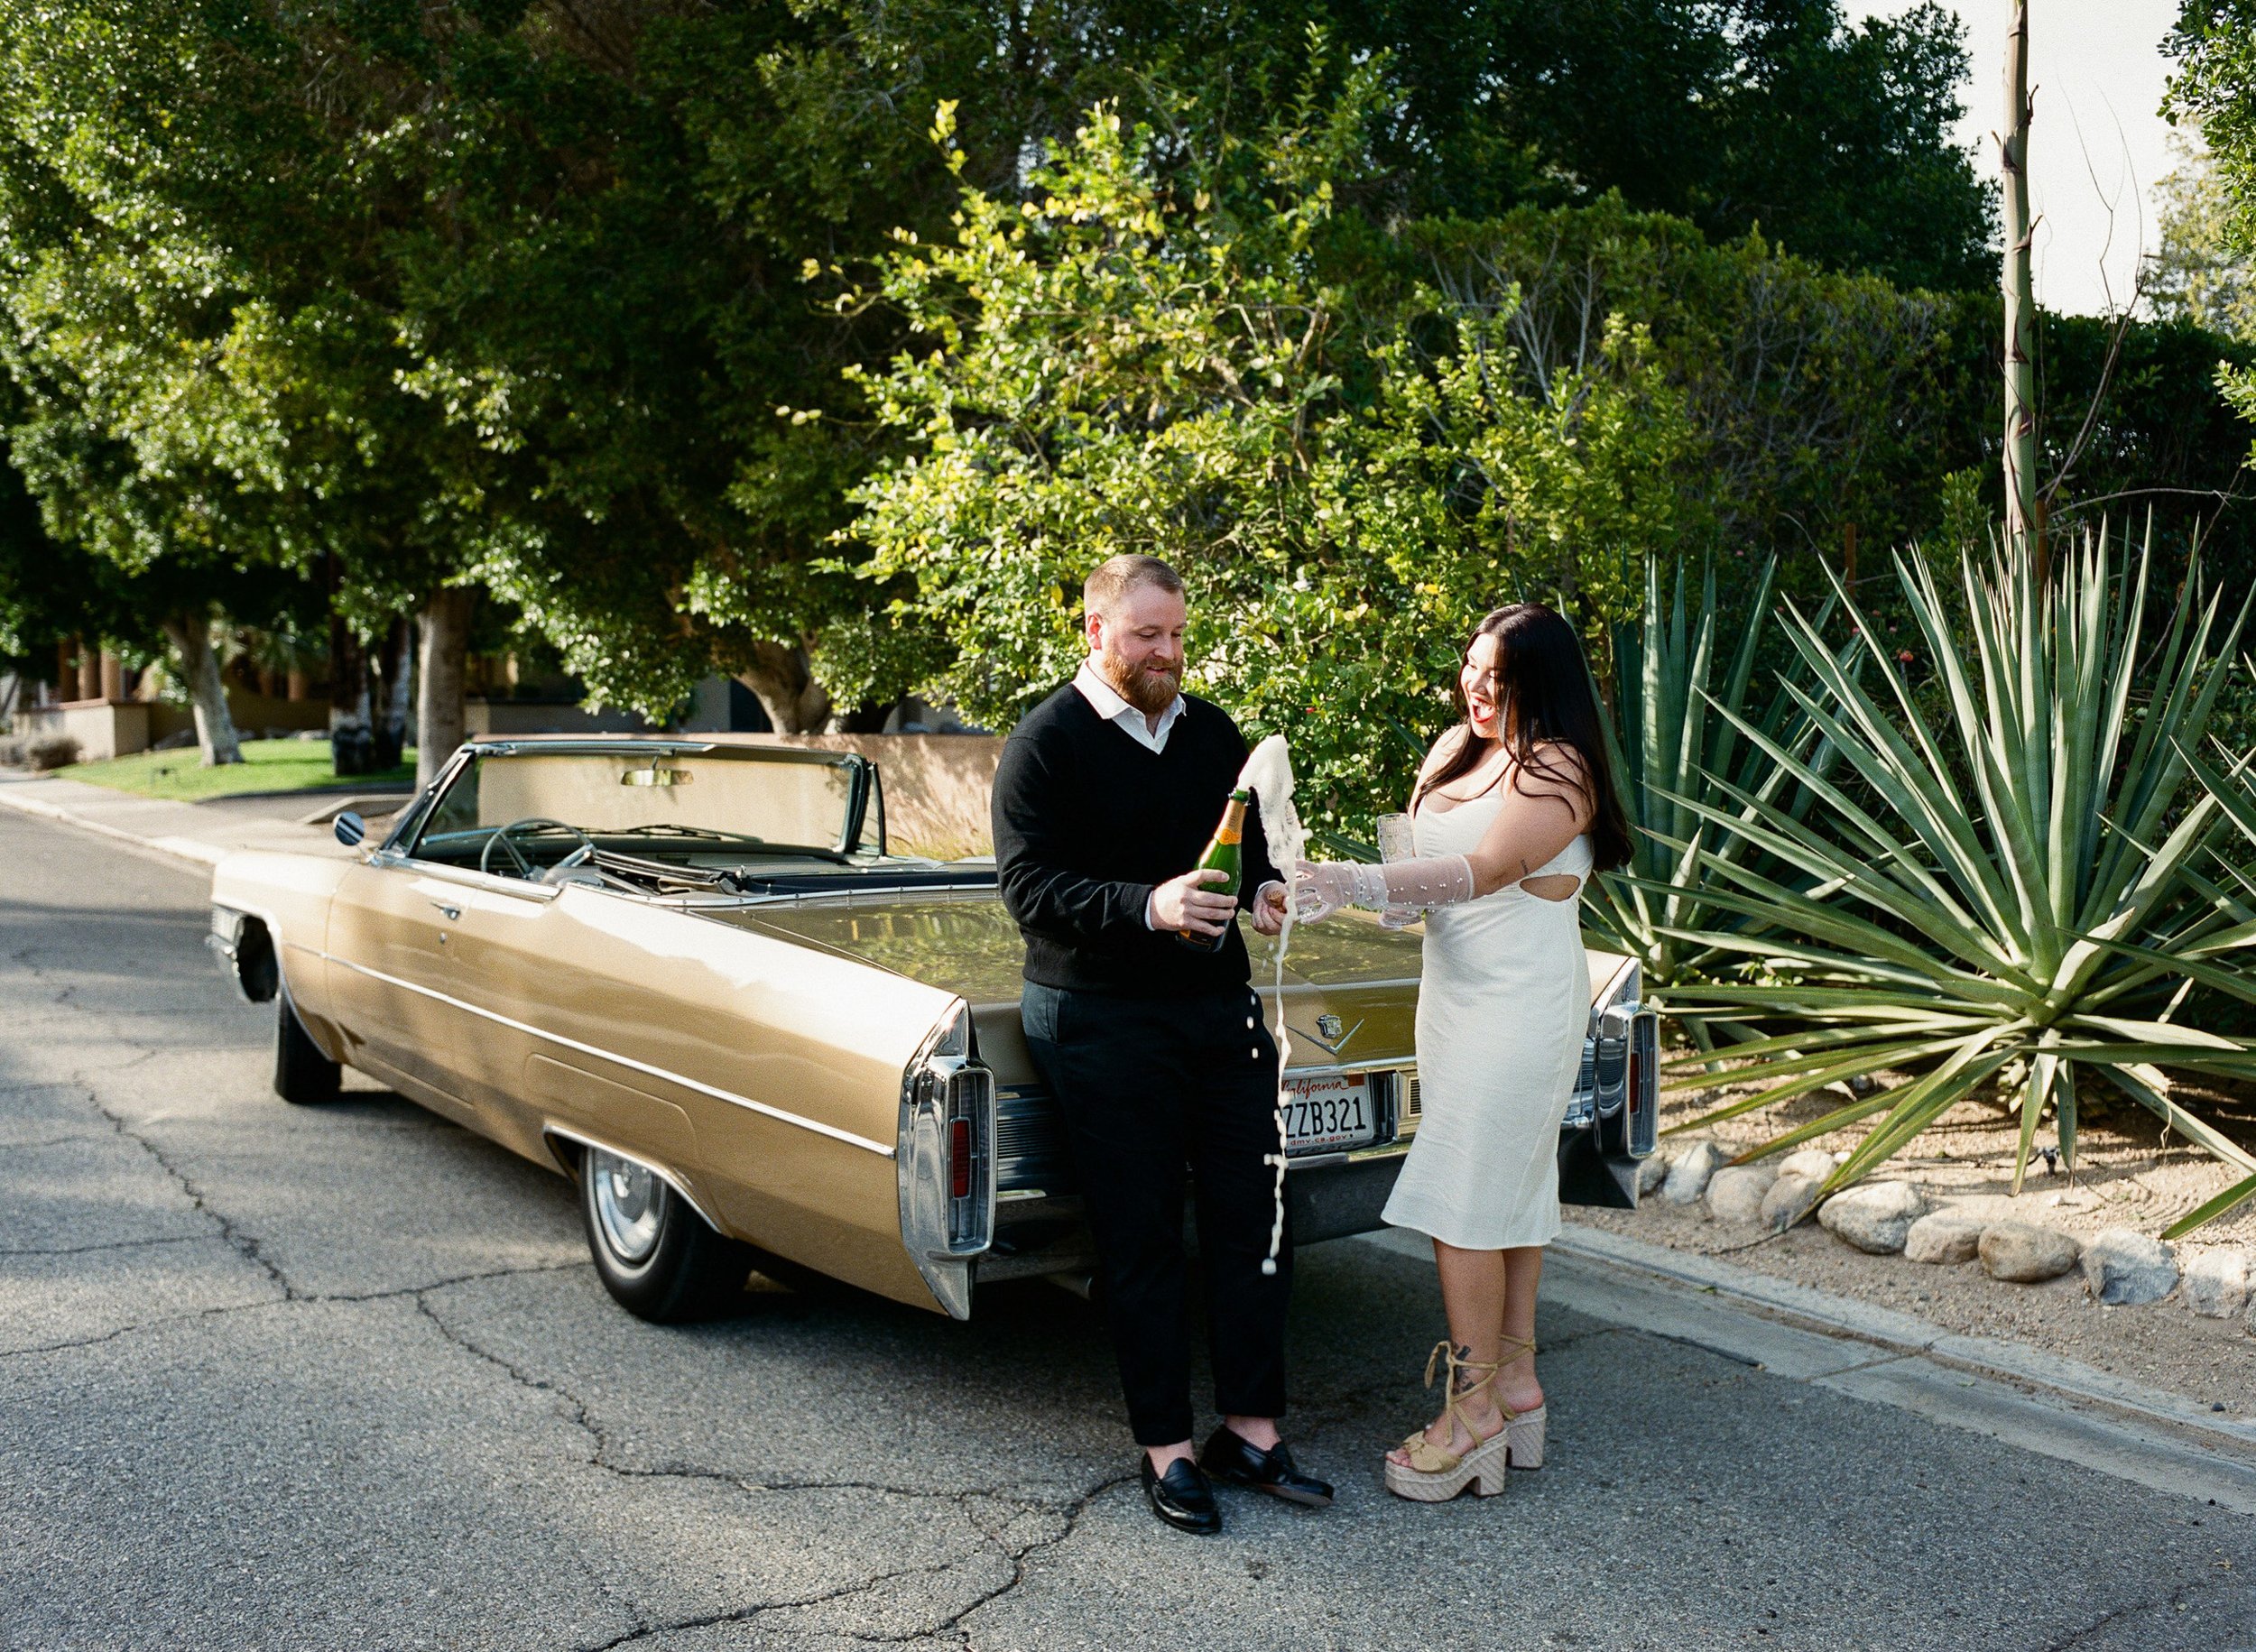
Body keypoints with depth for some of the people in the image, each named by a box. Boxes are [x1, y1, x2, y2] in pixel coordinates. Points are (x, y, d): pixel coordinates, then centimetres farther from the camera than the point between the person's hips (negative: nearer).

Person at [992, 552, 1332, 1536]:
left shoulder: (1212, 731, 12)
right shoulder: (1046, 743, -6)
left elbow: (1251, 839, 23)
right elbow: (1030, 888, -14)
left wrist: (1266, 888, -1)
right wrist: (1148, 906, -28)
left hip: (1220, 1008, 6)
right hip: (1100, 1023, -6)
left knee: (1253, 1217, 7)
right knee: (1140, 1239, 2)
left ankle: (1250, 1431, 20)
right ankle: (1165, 1446, 15)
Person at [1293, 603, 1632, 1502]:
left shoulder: (1557, 770, -13)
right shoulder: (1456, 748, 12)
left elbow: (1486, 870, -25)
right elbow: (1428, 859, 17)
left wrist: (1358, 883, -33)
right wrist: (1396, 899, -6)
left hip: (1520, 1009, -8)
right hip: (1454, 994, 8)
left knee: (1463, 1200, -8)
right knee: (1509, 1191, 13)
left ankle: (1476, 1411, 0)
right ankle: (1516, 1379, 21)